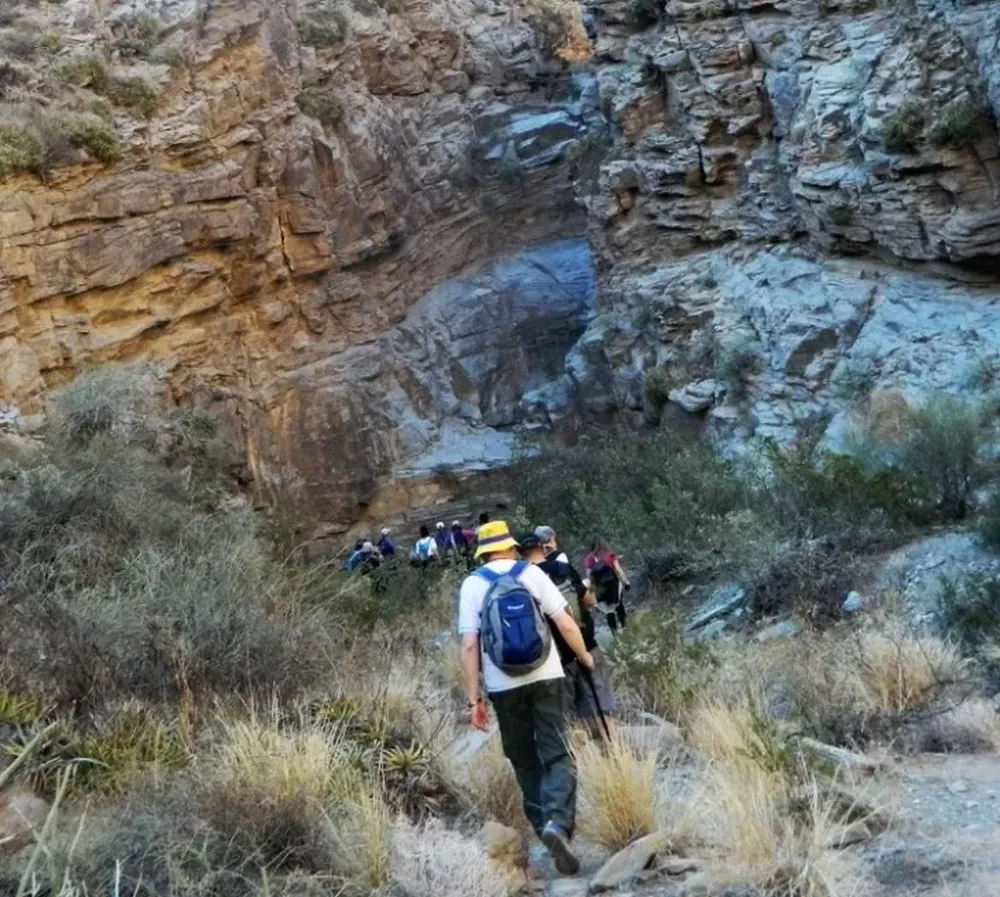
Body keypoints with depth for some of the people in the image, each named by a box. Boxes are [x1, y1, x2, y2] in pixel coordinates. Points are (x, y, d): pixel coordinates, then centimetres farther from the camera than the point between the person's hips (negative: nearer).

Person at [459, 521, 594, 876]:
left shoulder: (472, 584, 0)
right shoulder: (532, 573, 1)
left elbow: (469, 646, -7)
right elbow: (566, 624, -2)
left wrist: (473, 699, -3)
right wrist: (585, 656, 16)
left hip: (504, 686, 1)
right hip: (546, 677, 0)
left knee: (524, 759, 17)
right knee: (558, 755, -1)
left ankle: (542, 822, 22)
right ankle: (558, 822, -22)